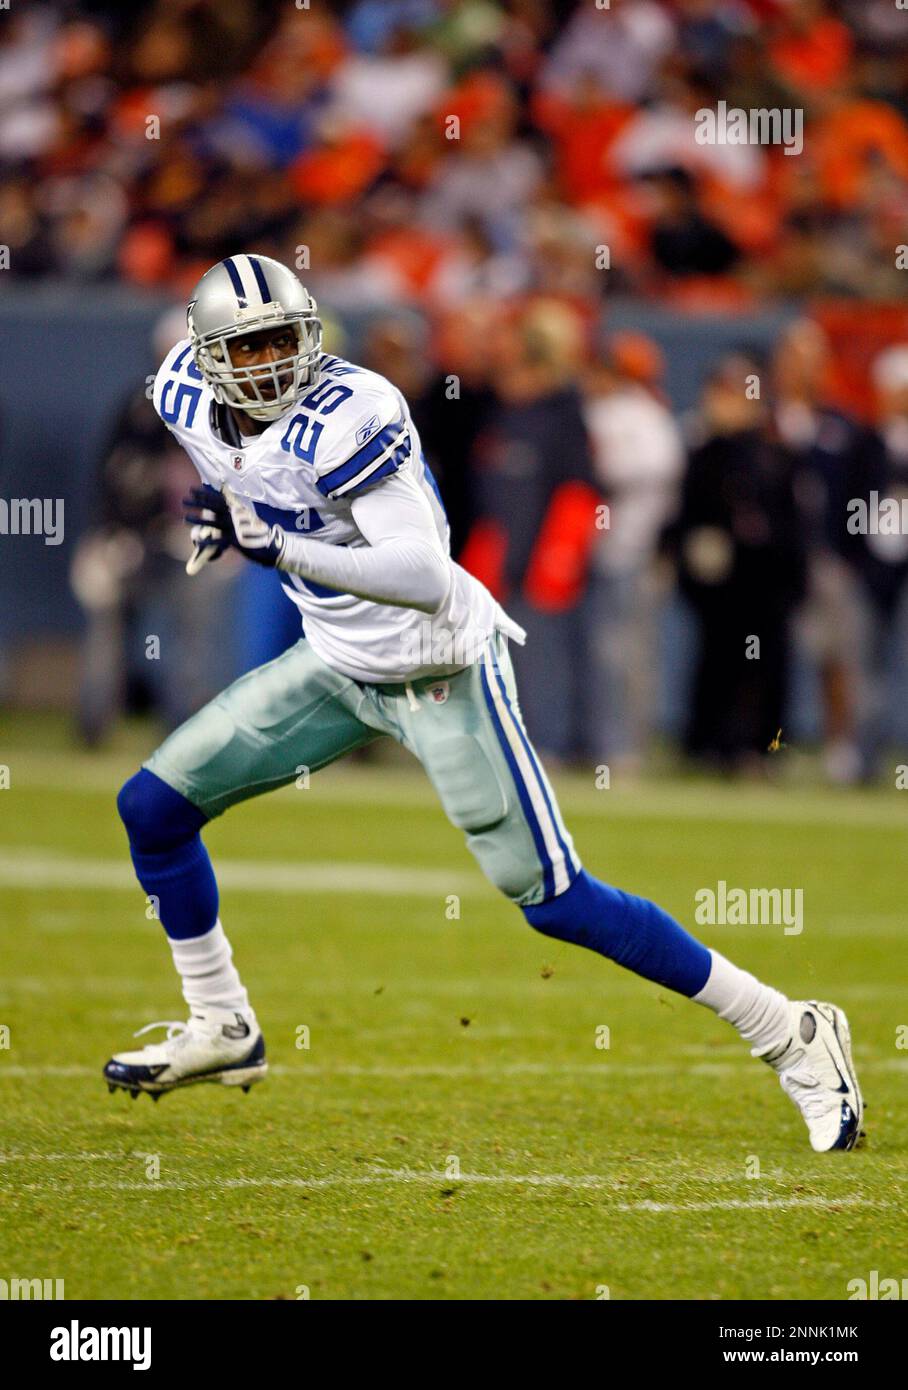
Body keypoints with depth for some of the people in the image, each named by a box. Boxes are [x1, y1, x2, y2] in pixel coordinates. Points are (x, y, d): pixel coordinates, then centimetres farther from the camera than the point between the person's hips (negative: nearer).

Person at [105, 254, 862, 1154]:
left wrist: (280, 546, -41)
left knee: (552, 900, -9)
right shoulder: (187, 399, -5)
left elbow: (429, 578, -36)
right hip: (337, 665, 8)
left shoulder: (346, 415, -27)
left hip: (439, 668, -8)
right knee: (153, 805, 5)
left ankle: (789, 1034, -2)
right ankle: (222, 1029, 23)